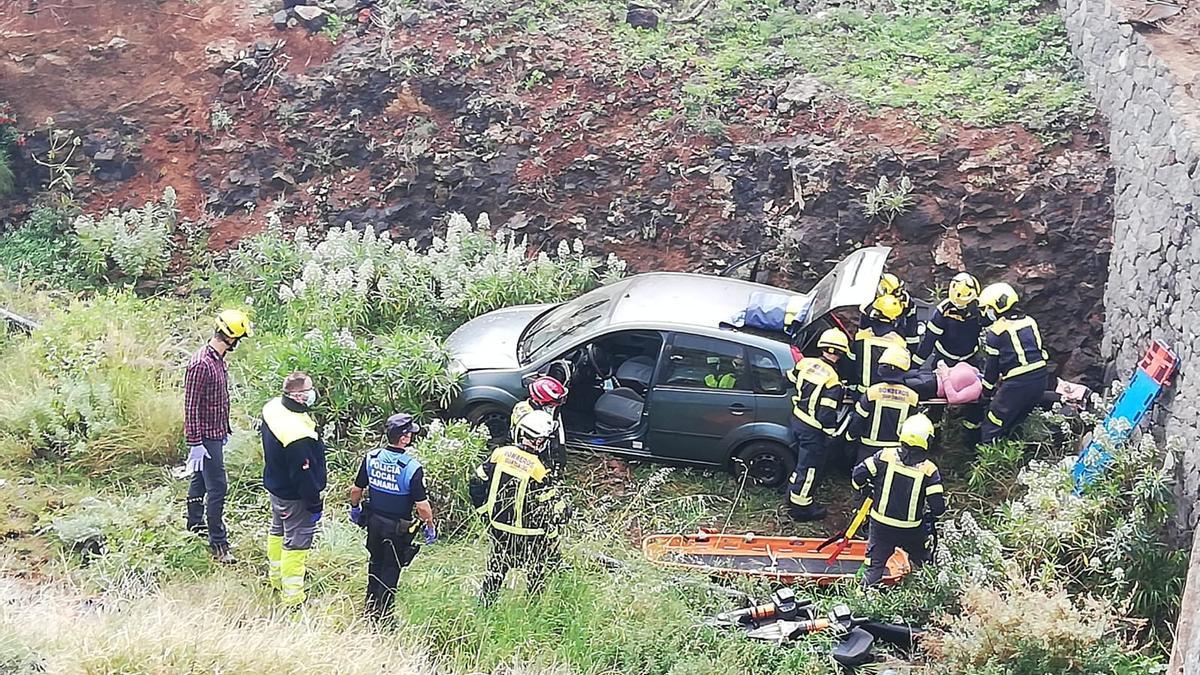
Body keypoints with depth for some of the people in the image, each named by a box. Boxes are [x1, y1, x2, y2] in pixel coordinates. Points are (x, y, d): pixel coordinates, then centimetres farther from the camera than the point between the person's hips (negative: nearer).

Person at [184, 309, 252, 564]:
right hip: (206, 437, -10)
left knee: (200, 478, 24)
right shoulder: (201, 365, -24)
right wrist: (195, 443, -23)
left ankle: (195, 523, 40)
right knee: (218, 487, -8)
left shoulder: (218, 359, 6)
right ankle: (218, 544, -4)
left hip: (215, 434, 10)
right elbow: (190, 406, -23)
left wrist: (225, 430, 22)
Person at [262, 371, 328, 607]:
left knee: (278, 530, 27)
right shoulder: (298, 435, -37)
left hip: (274, 484, 10)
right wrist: (315, 504, -15)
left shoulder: (272, 408, -8)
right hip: (294, 497, -10)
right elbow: (304, 474, -28)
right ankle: (292, 597, 15)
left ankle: (277, 579, 47)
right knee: (297, 543, 4)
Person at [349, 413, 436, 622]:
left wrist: (355, 508, 22)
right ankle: (382, 616, 17)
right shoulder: (412, 467, -24)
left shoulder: (371, 457, -8)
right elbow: (422, 505, -20)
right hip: (398, 527, -5)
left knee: (375, 563, 23)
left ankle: (370, 609, 36)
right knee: (391, 569, 10)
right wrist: (430, 527, -5)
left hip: (374, 521, 5)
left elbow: (356, 489, 3)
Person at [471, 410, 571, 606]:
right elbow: (554, 508, -18)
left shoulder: (500, 454, -9)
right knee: (538, 570, 18)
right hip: (528, 534, -5)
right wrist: (565, 513, 4)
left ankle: (484, 603, 33)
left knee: (496, 568, 24)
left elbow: (477, 483, 1)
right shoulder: (541, 471, -24)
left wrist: (484, 509, 14)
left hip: (498, 526, 5)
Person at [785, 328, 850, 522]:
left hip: (797, 419, 8)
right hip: (813, 430, -8)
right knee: (809, 467, 7)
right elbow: (827, 413, -24)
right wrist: (831, 433, -9)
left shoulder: (805, 364, -5)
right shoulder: (832, 380, -25)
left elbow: (790, 379, 14)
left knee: (801, 461, 25)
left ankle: (794, 497, 40)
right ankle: (801, 506, 18)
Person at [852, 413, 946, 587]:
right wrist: (930, 516, 10)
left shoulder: (885, 456, -12)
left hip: (881, 524, 1)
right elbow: (938, 507, -14)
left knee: (874, 567, 12)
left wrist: (868, 490, 12)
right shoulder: (929, 470, -14)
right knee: (922, 564, 25)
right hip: (912, 531, -1)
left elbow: (858, 476, -9)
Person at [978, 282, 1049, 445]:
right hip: (1040, 380, 7)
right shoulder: (1030, 322, 13)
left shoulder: (995, 332, -6)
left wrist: (987, 393, 14)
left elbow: (991, 366, -1)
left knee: (990, 429, 2)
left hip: (1017, 384, -7)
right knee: (1013, 424, 23)